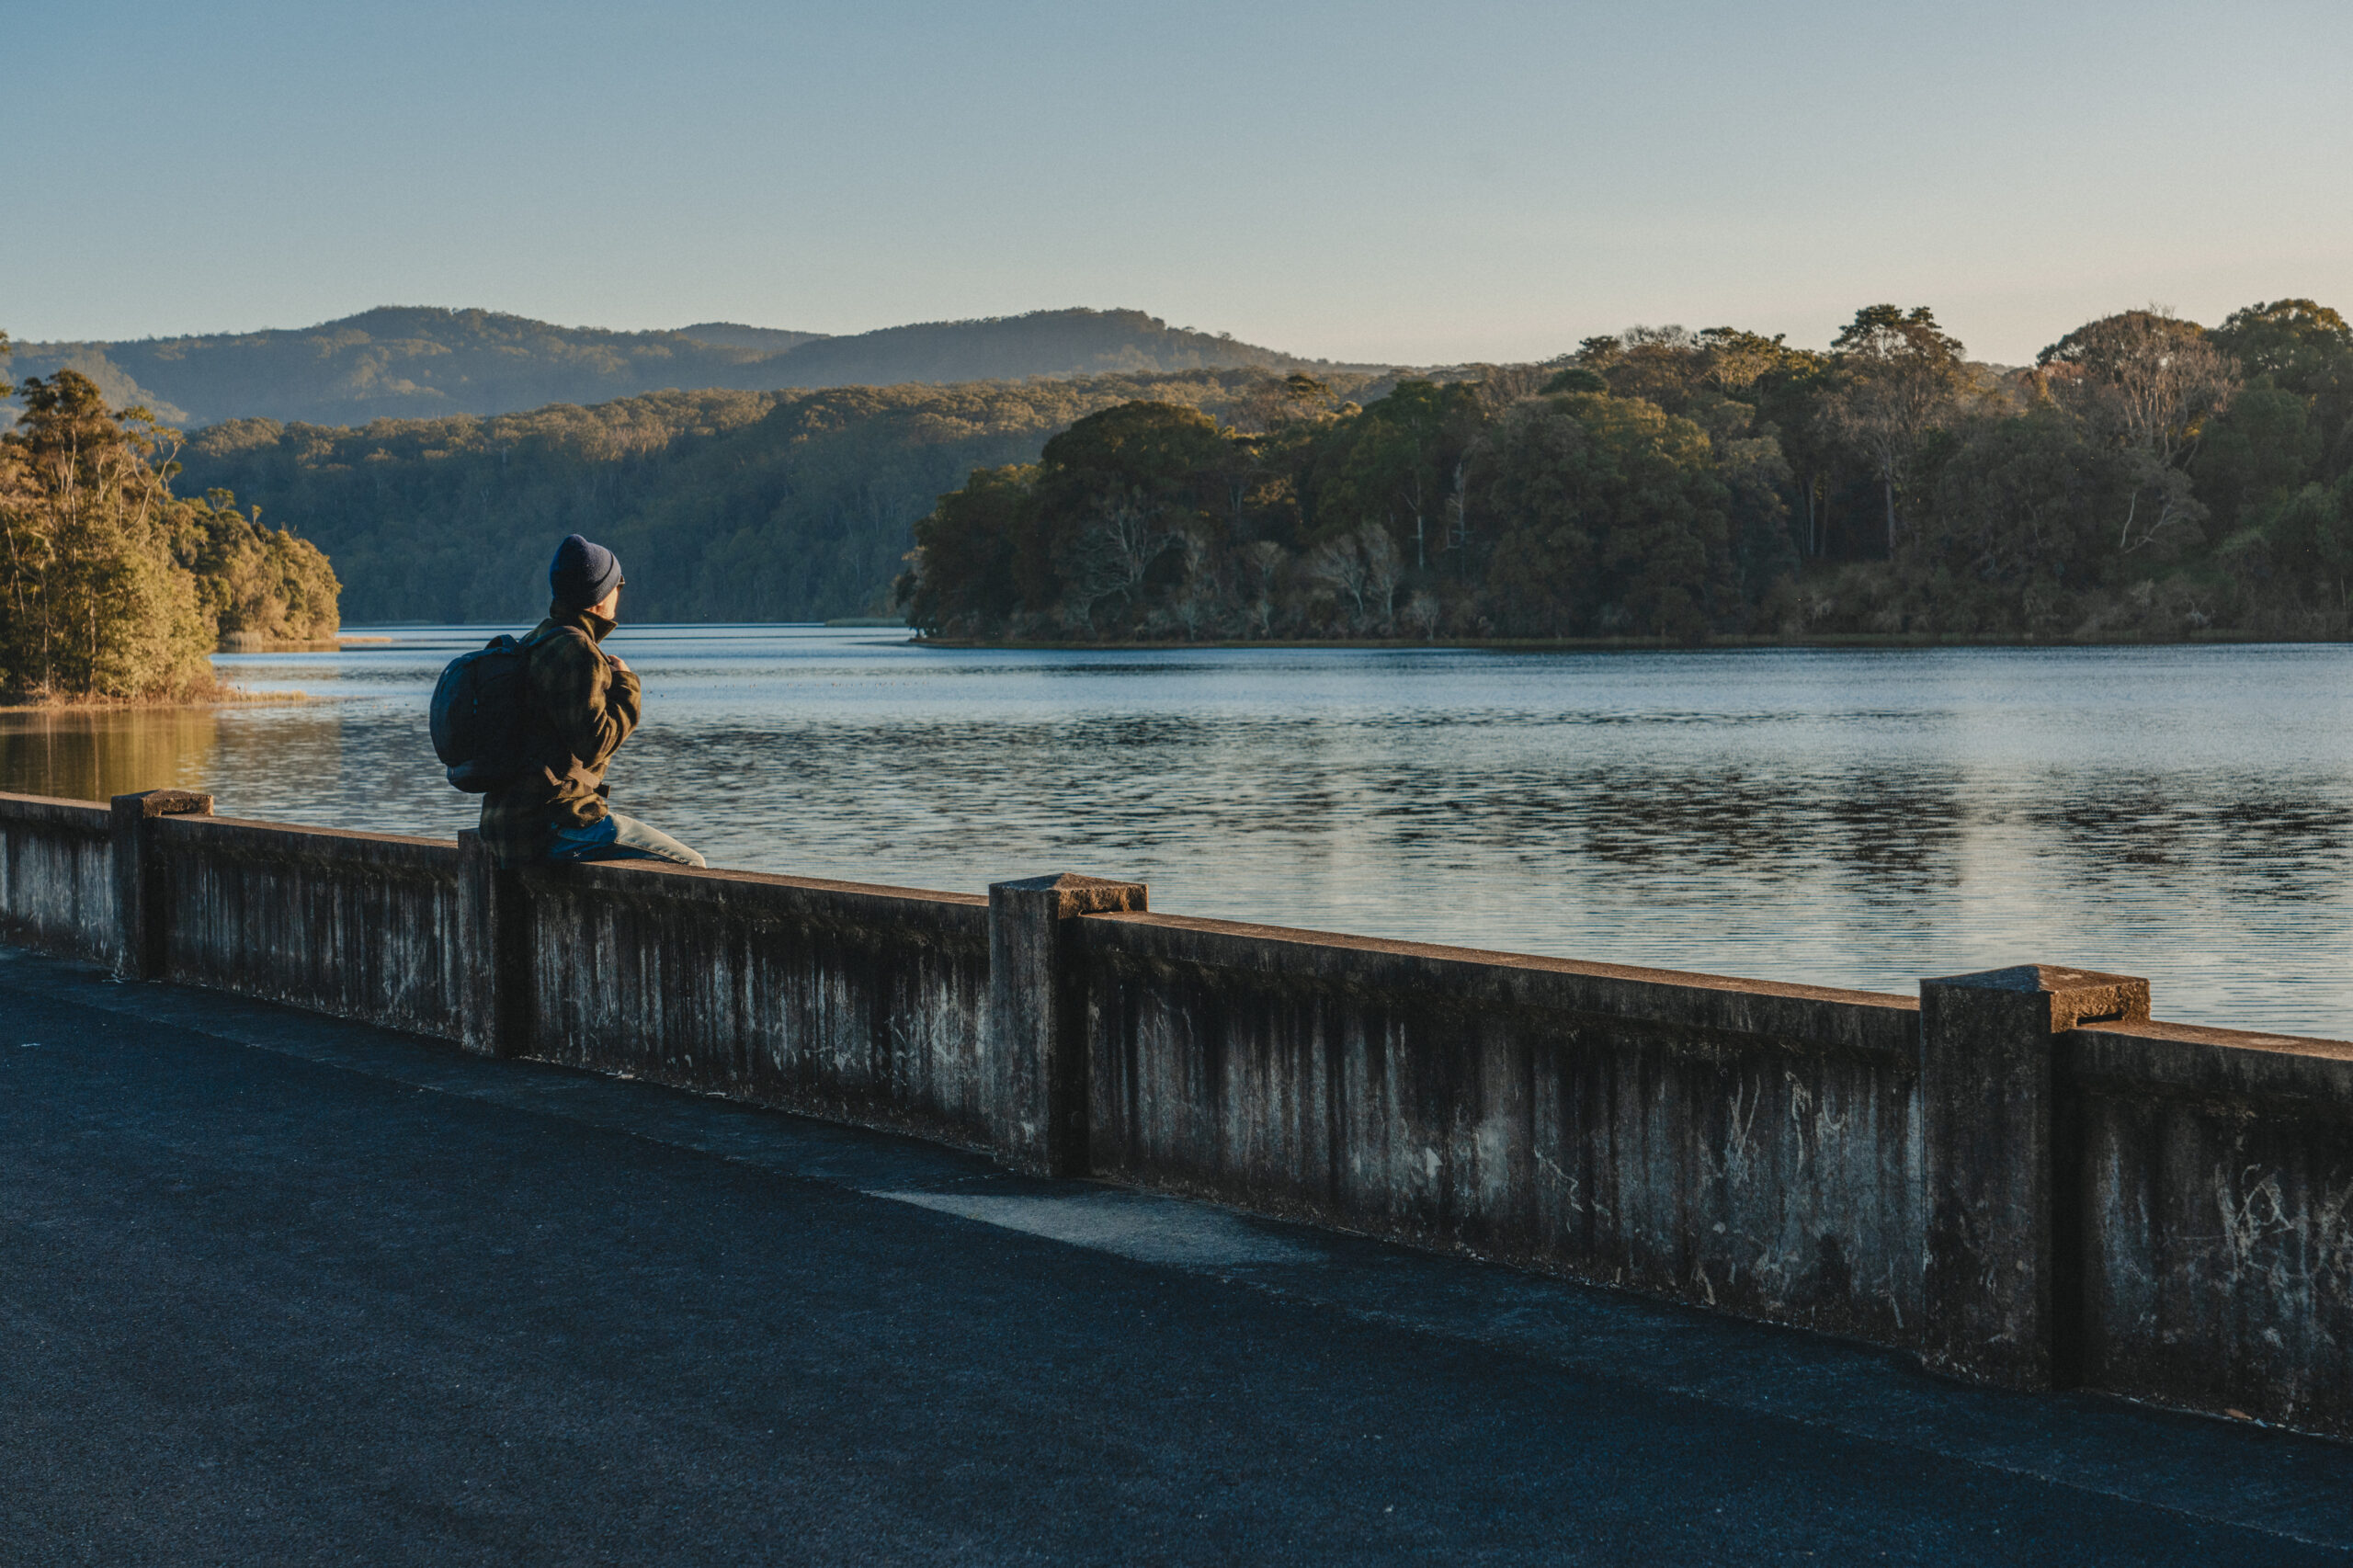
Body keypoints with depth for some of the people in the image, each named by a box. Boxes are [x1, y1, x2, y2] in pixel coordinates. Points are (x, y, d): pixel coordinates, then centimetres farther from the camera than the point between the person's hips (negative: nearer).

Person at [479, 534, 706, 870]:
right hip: (552, 825, -11)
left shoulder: (538, 641, 18)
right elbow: (592, 744, -20)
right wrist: (625, 687, -8)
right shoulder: (575, 652, -16)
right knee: (689, 867, -8)